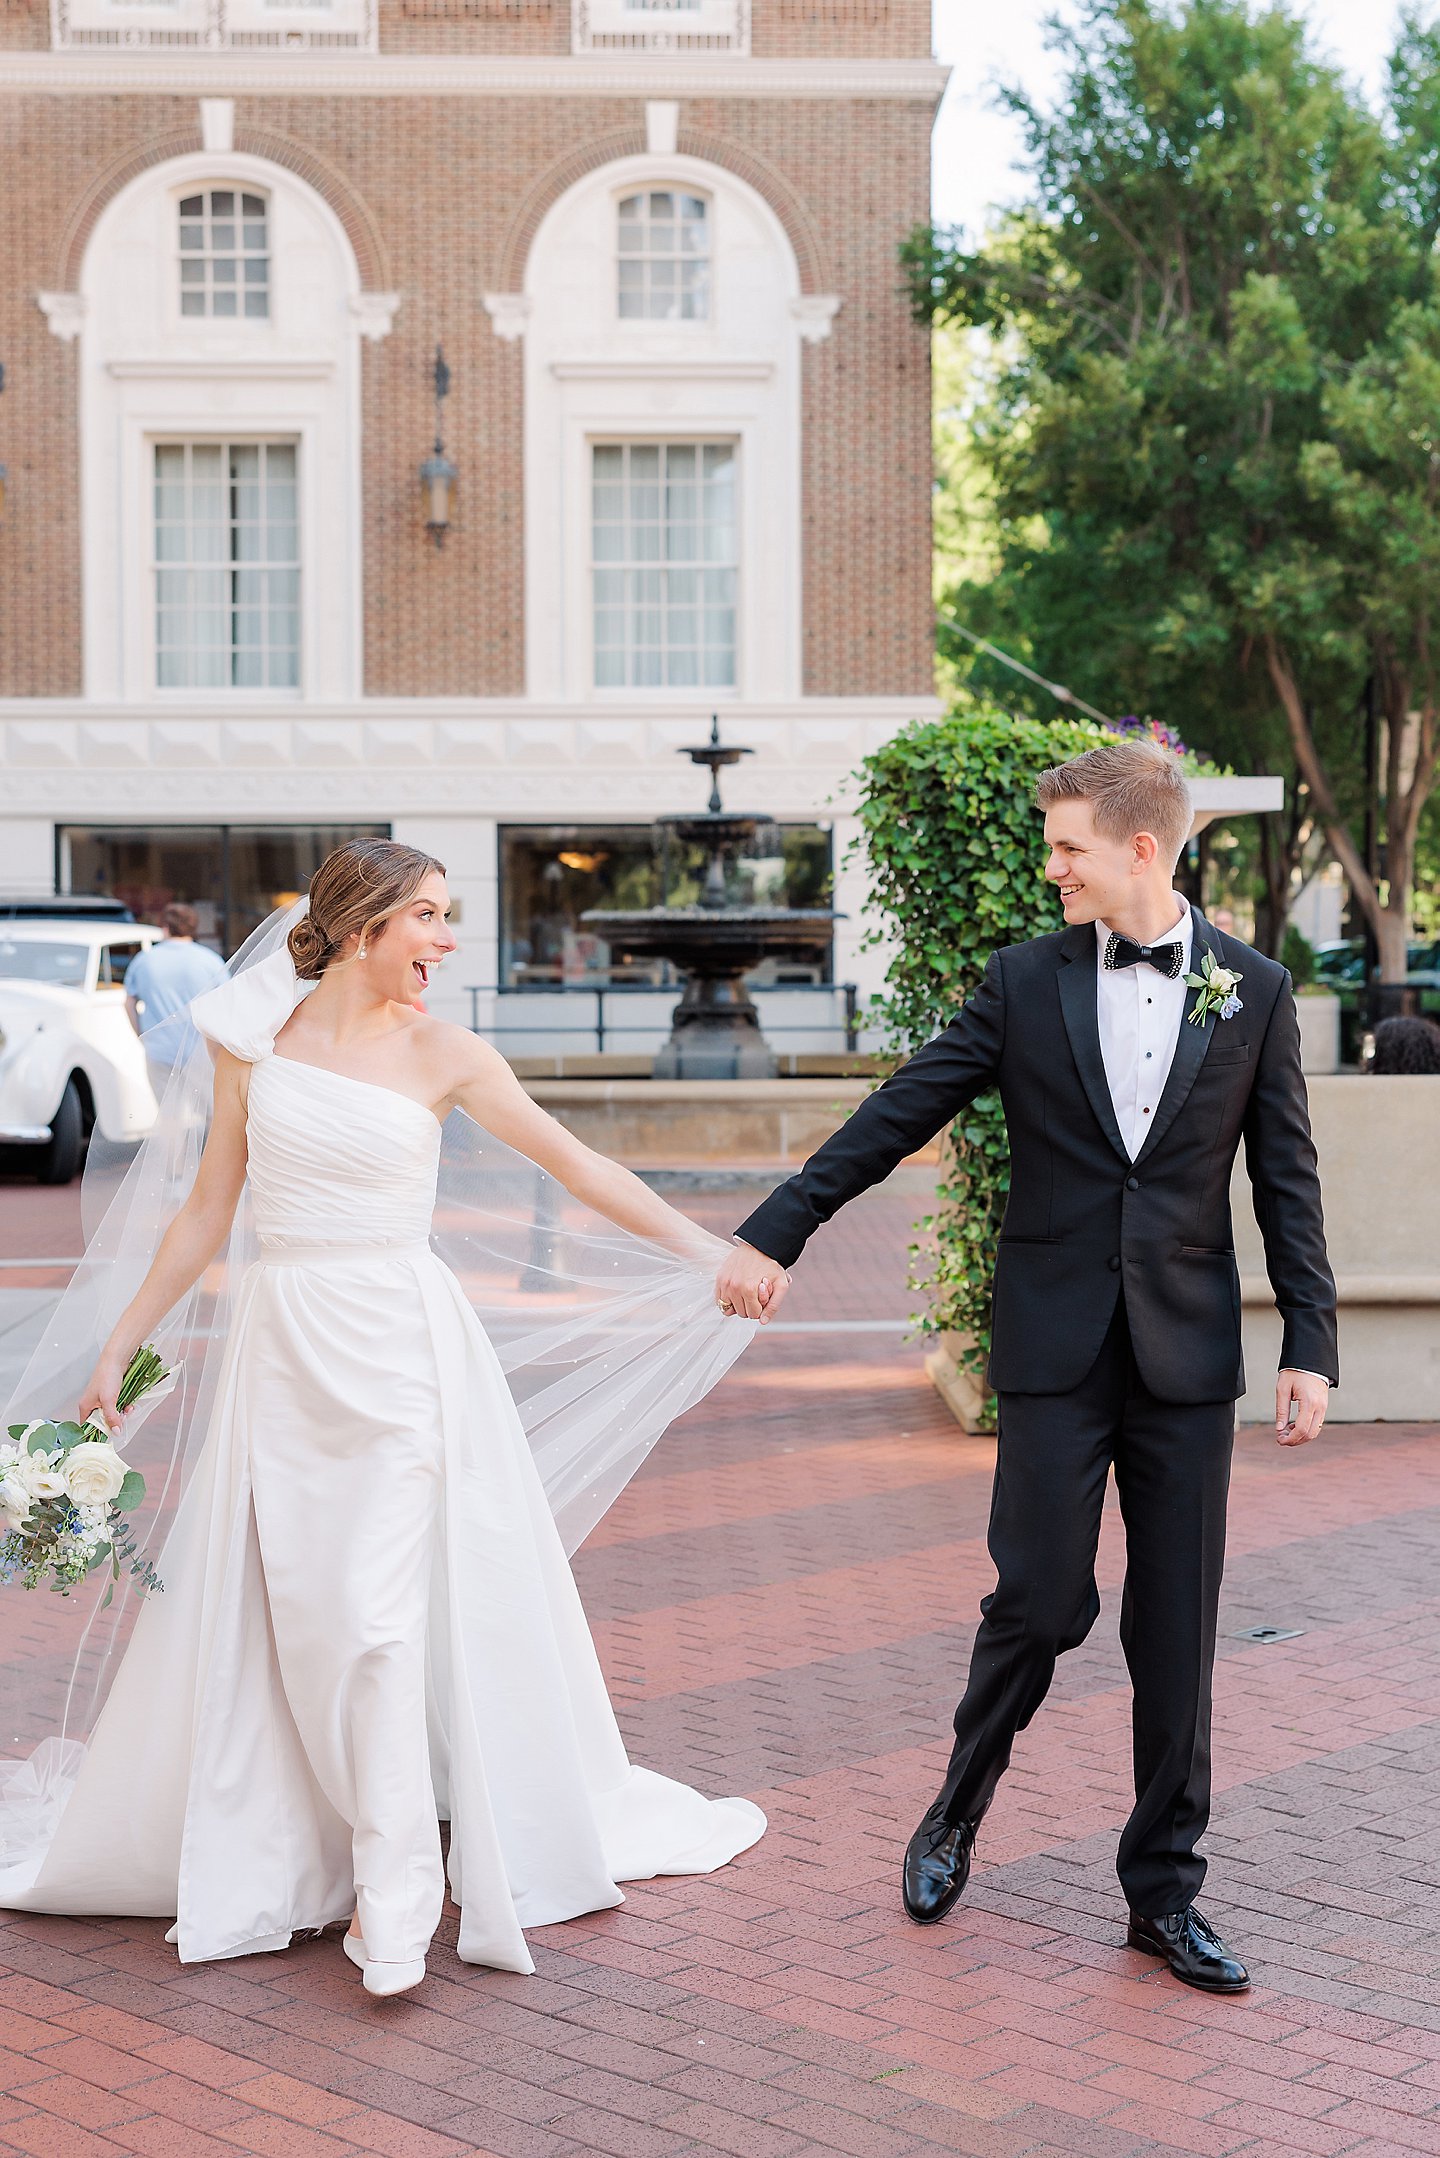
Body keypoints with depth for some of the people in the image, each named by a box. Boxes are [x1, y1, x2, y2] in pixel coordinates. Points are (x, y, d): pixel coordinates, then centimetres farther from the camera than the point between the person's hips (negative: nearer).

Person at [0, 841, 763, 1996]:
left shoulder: (442, 1053, -1)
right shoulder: (253, 1041, 3)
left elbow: (582, 1168, 0)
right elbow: (207, 1215, 9)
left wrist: (710, 1253, -3)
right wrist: (120, 1349, 11)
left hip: (403, 1348, -2)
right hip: (286, 1347, 2)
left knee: (382, 1610, -7)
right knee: (288, 1616, 7)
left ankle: (395, 1893, 2)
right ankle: (263, 1852, 25)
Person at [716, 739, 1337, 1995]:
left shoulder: (1254, 992, 3)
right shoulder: (1025, 982, 3)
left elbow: (1287, 1179, 5)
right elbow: (899, 1116, 4)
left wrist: (1311, 1346, 0)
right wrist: (775, 1232, 2)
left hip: (1186, 1349, 1)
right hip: (1057, 1345, 0)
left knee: (1177, 1629, 5)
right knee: (1042, 1598, -2)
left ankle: (1165, 1890, 18)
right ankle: (960, 1808, 25)